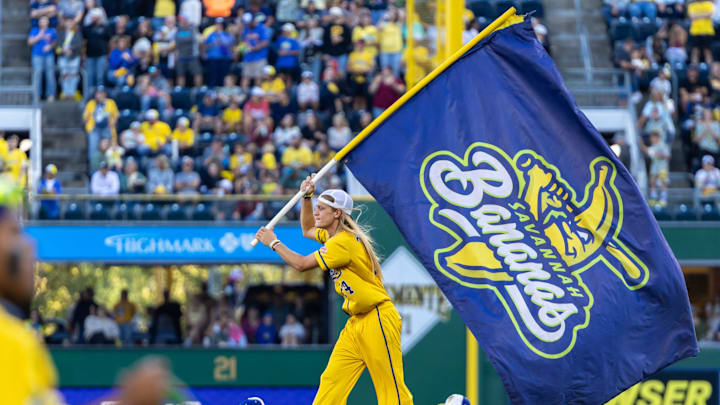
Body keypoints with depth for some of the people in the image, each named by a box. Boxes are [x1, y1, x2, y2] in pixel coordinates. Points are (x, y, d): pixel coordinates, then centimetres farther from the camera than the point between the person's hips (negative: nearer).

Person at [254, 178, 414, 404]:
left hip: (378, 320, -10)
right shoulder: (333, 235, 13)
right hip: (356, 324, 10)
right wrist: (307, 197, 18)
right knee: (331, 382, 2)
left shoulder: (344, 241, -18)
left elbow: (301, 264, -16)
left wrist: (274, 243, -2)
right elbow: (307, 230, 33)